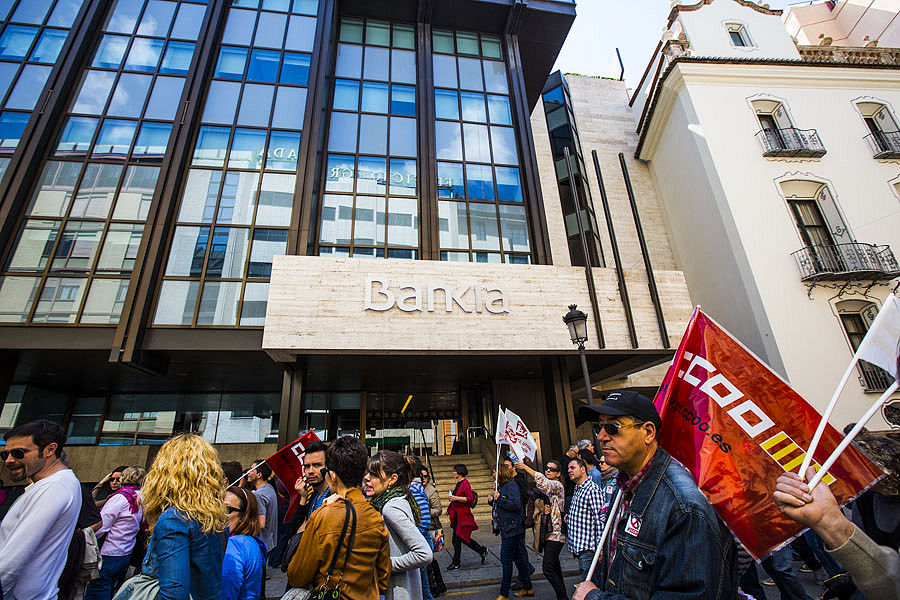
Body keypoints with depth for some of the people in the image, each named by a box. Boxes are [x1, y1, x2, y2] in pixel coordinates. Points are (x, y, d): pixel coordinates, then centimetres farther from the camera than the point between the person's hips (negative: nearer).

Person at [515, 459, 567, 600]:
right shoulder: (546, 488, 15)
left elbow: (543, 482, -30)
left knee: (547, 568, -13)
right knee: (554, 566, 16)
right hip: (547, 533, 8)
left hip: (555, 534, -8)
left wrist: (526, 468, -31)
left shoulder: (558, 485, -11)